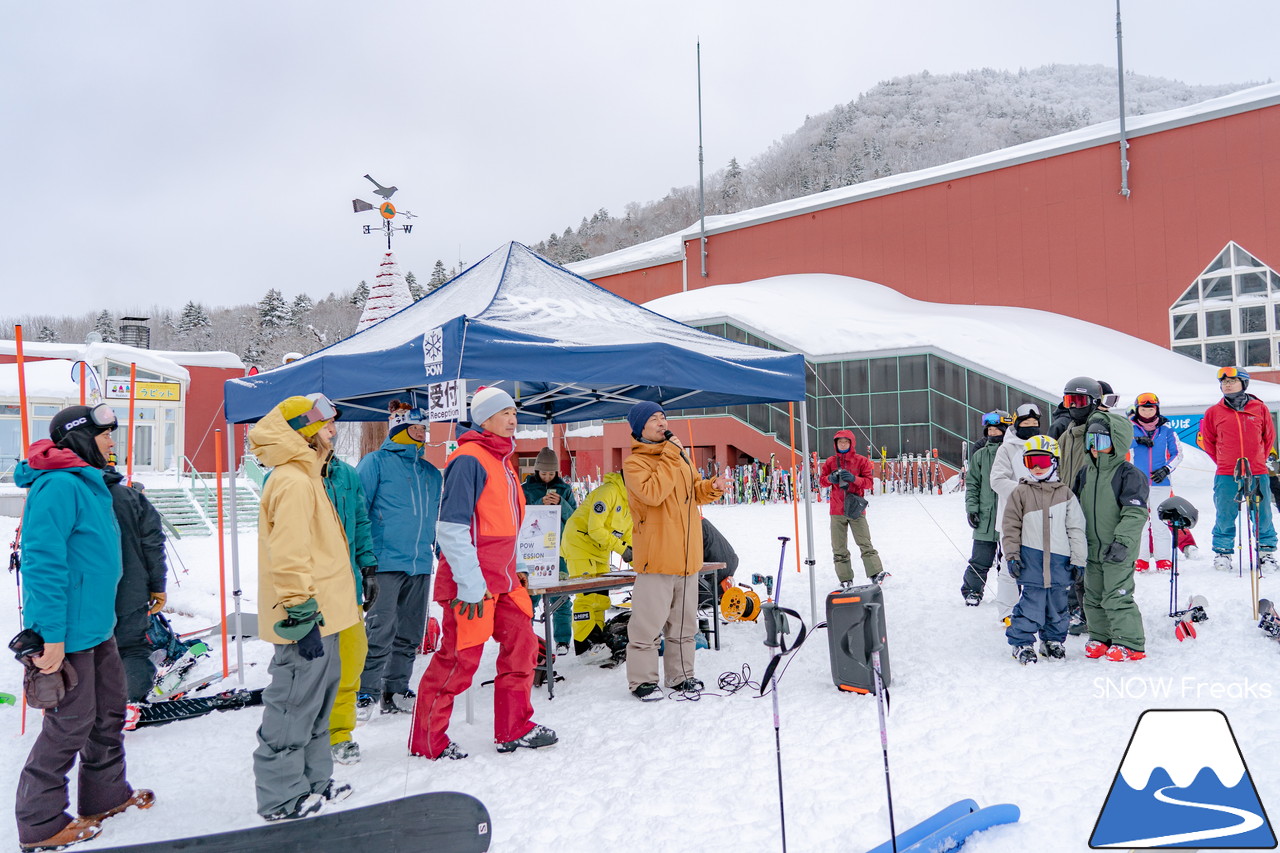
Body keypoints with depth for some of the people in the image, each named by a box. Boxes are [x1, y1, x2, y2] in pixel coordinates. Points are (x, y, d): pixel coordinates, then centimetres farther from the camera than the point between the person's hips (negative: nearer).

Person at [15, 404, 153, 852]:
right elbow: (43, 562, -24)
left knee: (110, 710, 19)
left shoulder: (87, 483, 11)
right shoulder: (59, 486, -20)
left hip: (96, 625, 10)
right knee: (71, 723, 1)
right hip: (68, 632, -10)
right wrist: (52, 636, -24)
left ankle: (106, 793, 35)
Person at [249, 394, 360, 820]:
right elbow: (288, 557, -25)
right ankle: (281, 798, 13)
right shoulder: (293, 482, -18)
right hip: (308, 622, -11)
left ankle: (313, 782, 31)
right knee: (294, 708, 1)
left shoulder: (305, 477, 17)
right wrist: (302, 615, -24)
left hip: (318, 615, 11)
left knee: (314, 703, 19)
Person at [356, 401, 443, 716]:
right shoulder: (376, 462, 0)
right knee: (380, 631, -8)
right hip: (386, 562, -6)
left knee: (410, 634, 11)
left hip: (421, 564, 6)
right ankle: (366, 692, 5)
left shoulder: (431, 473, 17)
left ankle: (396, 690, 22)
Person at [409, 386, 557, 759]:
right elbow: (451, 527, -20)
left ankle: (514, 729, 25)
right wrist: (470, 583, -22)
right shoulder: (469, 459, -14)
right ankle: (426, 740, 14)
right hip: (473, 583, -9)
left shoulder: (502, 460, 16)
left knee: (522, 644, 12)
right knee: (460, 658, -2)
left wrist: (516, 569, 20)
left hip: (503, 579, 9)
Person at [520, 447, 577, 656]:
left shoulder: (564, 489, 11)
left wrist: (561, 504, -11)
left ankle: (563, 640, 3)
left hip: (558, 550, 1)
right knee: (530, 595, -1)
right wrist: (540, 504, -17)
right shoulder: (525, 489, 6)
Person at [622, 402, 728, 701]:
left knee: (684, 621, 15)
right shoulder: (634, 463, -7)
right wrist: (670, 460, -18)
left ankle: (680, 675, 26)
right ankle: (642, 680, 8)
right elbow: (652, 493, -24)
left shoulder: (679, 454, 15)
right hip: (657, 556, -7)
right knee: (649, 622, -4)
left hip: (687, 554, 7)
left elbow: (694, 491, 21)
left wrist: (712, 487, 1)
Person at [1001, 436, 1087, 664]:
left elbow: (1076, 528, 7)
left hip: (1059, 560, 2)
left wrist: (1078, 559, 4)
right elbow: (1010, 526, 3)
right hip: (1031, 560, -2)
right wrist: (1012, 555, -3)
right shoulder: (1020, 494, 1)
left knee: (1058, 605, 13)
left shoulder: (1065, 493, 5)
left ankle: (1053, 640, 30)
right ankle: (1022, 643, 8)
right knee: (1031, 603, -4)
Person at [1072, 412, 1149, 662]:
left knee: (1117, 597, -5)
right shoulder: (1085, 473, 9)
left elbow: (1136, 513, -17)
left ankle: (1130, 643, 8)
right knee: (1093, 596, 14)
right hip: (1092, 549, 7)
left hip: (1118, 551, -7)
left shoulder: (1129, 474, -11)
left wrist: (1123, 541, -25)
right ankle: (1100, 638, 27)